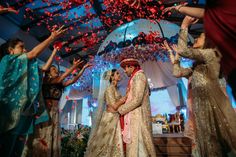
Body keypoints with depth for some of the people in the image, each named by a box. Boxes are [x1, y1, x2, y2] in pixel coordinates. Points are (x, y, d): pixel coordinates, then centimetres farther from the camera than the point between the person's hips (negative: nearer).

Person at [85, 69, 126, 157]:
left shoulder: (115, 89, 13)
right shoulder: (109, 88, -12)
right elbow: (114, 106, -18)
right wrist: (125, 97, -11)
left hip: (115, 119, 8)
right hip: (110, 118, -8)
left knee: (115, 144, 12)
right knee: (105, 144, 3)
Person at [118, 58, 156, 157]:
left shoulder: (139, 76, -7)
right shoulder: (135, 78, 22)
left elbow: (137, 100, -18)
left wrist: (120, 110, -9)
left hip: (138, 115, -9)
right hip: (135, 116, 9)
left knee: (138, 145, -8)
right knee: (134, 145, 9)